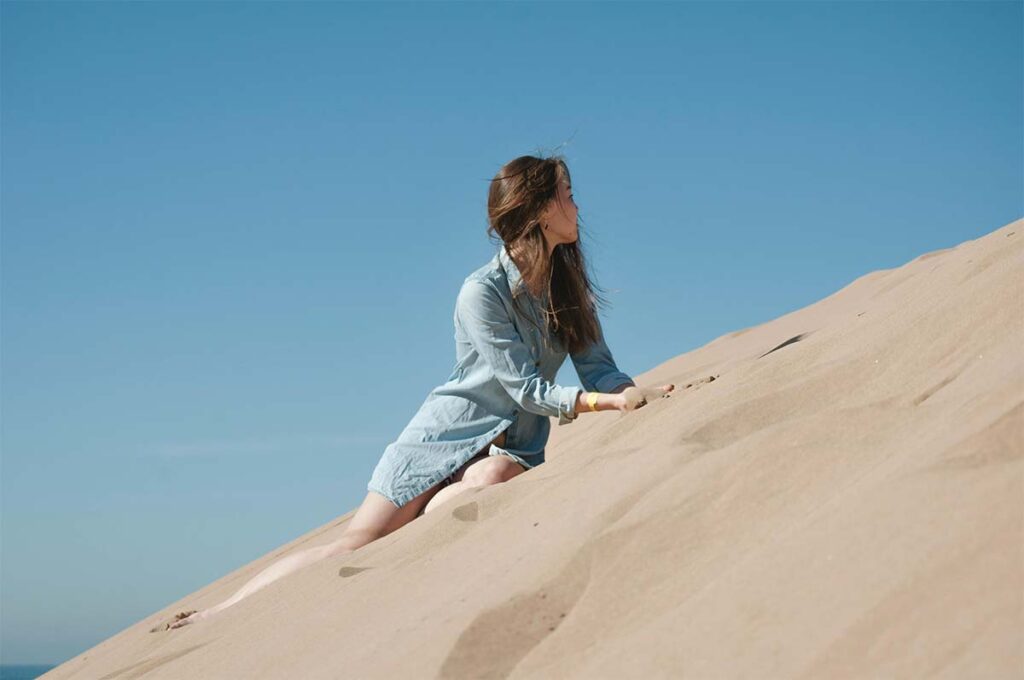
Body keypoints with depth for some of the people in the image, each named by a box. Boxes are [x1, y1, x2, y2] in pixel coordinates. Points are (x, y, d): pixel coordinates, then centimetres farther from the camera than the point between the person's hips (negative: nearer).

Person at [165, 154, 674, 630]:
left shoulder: (569, 287, 5)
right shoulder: (482, 292, -15)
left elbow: (599, 370, 1)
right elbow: (524, 387, -17)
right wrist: (604, 402, -26)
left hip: (512, 448, 4)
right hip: (448, 433, -4)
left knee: (496, 475, -35)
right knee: (355, 543, -12)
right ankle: (220, 614, -3)